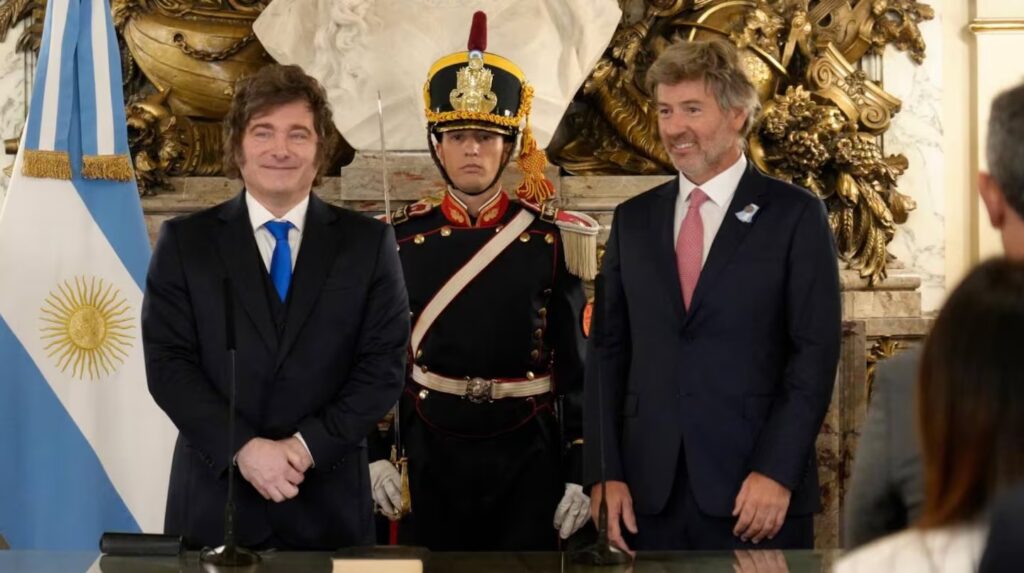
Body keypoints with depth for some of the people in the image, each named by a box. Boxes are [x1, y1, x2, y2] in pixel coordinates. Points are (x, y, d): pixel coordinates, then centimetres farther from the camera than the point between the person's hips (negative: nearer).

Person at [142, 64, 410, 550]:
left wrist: (308, 446, -13)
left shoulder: (369, 243, 4)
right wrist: (242, 448, -15)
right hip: (214, 498, 0)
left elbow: (383, 366, -1)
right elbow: (168, 363, -4)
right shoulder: (185, 241, 3)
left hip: (328, 502, 0)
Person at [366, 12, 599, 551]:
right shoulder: (403, 240, 1)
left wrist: (583, 472, -5)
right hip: (429, 451, 1)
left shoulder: (551, 240, -3)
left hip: (527, 455, -1)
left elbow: (577, 366, -2)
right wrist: (376, 451, -1)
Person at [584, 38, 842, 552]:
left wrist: (777, 472, -13)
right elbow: (608, 350, 8)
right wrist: (604, 473, -1)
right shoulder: (634, 219, 11)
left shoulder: (794, 214, -1)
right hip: (650, 494, 3)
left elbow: (816, 351, -5)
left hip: (757, 494, -3)